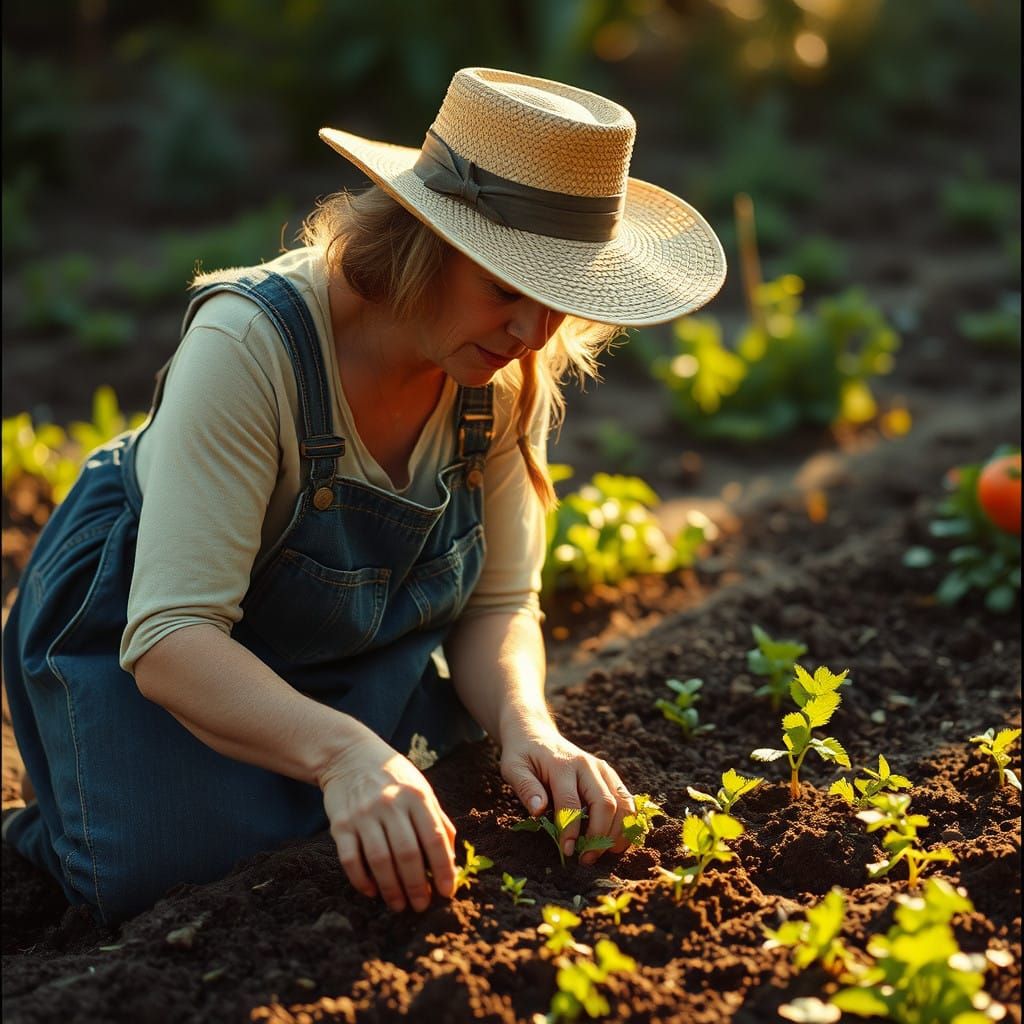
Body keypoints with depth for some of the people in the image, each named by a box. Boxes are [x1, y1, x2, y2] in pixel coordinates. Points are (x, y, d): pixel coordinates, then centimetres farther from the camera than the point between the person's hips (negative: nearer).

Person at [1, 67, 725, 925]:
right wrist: (340, 750, -54)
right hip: (152, 653, -5)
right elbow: (170, 634, -38)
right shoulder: (249, 345, -34)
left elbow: (497, 604, -9)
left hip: (360, 651, 5)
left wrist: (526, 725, -32)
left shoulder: (506, 378, -16)